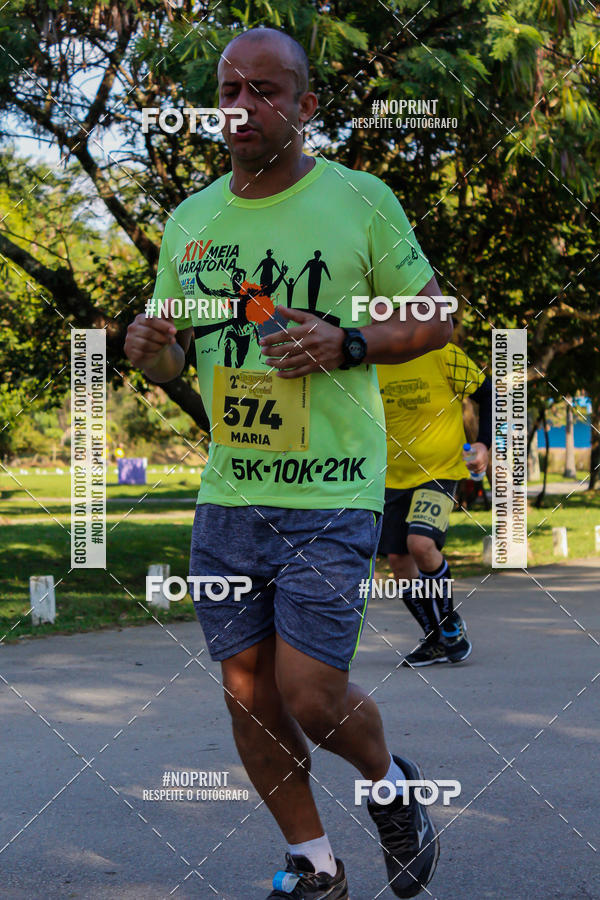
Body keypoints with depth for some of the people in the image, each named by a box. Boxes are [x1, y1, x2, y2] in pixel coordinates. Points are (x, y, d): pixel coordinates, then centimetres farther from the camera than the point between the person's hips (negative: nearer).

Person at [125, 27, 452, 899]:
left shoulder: (360, 200, -4)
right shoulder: (189, 221, 9)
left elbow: (433, 320, 2)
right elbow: (170, 359, 16)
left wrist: (347, 344, -16)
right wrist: (152, 349, -9)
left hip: (329, 498, -5)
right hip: (225, 495, 5)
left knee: (311, 696, -8)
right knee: (249, 694, 8)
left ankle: (390, 785, 25)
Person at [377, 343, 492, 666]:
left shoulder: (443, 355, -12)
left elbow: (488, 394, -1)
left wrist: (484, 443, -11)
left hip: (440, 471, -5)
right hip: (393, 478, 5)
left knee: (421, 543, -25)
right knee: (398, 559, 3)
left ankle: (451, 624, -2)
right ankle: (436, 640, 20)